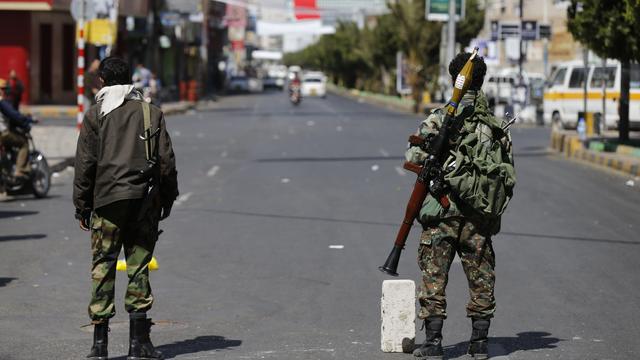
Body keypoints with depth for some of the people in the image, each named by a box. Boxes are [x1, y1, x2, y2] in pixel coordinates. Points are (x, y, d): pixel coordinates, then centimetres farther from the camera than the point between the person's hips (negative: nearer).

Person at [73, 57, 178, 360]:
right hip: (145, 199, 2)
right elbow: (166, 160, 5)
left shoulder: (94, 116, 1)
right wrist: (168, 198, 13)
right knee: (139, 265, 5)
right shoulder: (151, 113, 6)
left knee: (102, 267, 2)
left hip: (107, 200, -1)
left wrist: (81, 207, 5)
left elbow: (85, 164, 0)